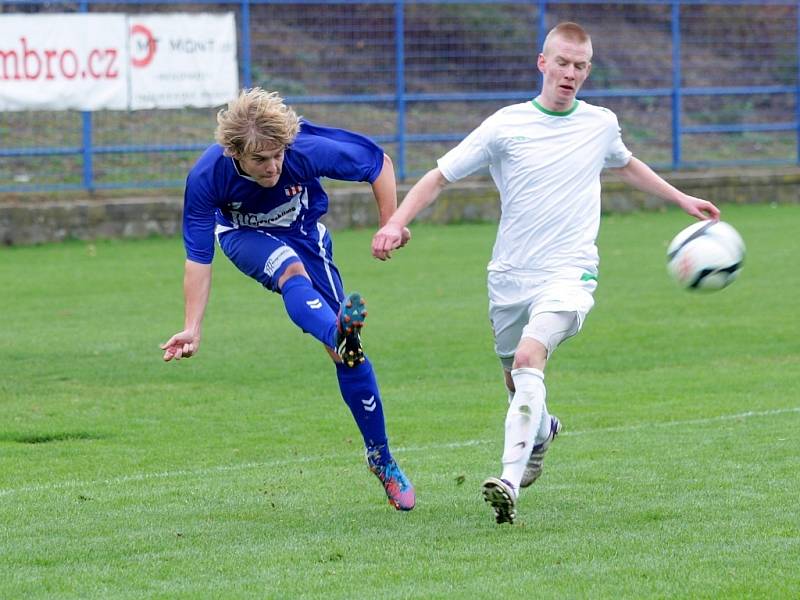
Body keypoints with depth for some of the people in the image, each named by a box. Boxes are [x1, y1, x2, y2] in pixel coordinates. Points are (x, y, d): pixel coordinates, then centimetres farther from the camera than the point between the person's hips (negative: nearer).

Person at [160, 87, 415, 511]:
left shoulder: (308, 150, -34)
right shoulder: (206, 178, -33)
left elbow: (379, 163, -18)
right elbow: (198, 257, -26)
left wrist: (390, 225, -17)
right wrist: (192, 329, -32)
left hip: (304, 234, 1)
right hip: (246, 237, -1)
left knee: (347, 353, -5)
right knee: (292, 272, -39)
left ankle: (381, 460, 10)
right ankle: (340, 335, -69)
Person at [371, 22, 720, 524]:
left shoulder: (602, 124, 4)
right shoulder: (506, 125, -2)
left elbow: (626, 165, 29)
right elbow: (440, 177, 0)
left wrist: (682, 199, 34)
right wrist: (397, 223, -14)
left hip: (568, 275, -2)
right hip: (510, 276, 2)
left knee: (528, 359, -27)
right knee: (517, 382, 16)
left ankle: (510, 482, -34)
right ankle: (541, 431, 53)